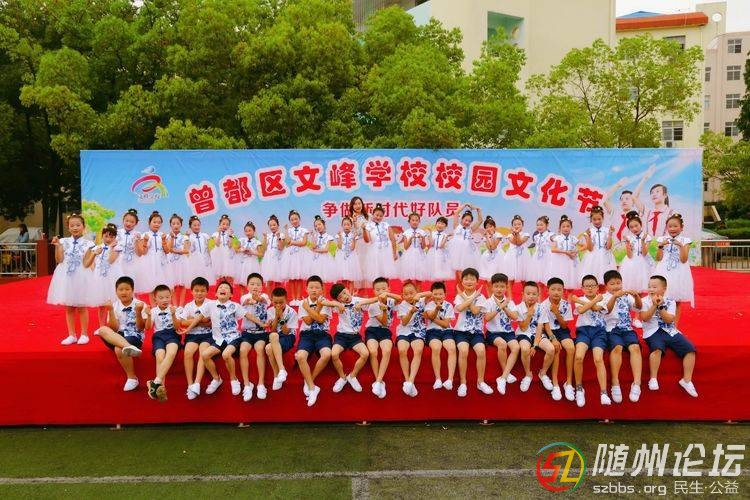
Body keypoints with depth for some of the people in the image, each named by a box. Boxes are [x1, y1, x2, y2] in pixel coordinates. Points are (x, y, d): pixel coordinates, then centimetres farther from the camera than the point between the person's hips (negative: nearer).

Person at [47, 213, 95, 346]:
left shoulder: (87, 243, -3)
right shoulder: (64, 242, 3)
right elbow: (59, 260, -3)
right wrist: (57, 246, -11)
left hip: (81, 276, -3)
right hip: (66, 276, 3)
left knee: (81, 307, 6)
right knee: (69, 308, 9)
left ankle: (84, 334, 17)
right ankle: (71, 335, 19)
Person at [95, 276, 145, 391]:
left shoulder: (139, 305, -1)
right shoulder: (114, 306, 6)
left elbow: (140, 328, -6)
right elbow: (114, 328, -2)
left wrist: (138, 313, -20)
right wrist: (110, 311, -12)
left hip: (134, 336, -4)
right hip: (117, 337, 4)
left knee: (119, 349, -34)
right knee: (103, 330, -27)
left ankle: (132, 377, -16)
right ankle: (128, 347, -47)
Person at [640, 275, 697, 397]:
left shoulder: (670, 302, 6)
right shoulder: (645, 301, 3)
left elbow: (669, 320, -7)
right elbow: (644, 318, -12)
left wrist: (660, 306, -17)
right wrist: (654, 305, -18)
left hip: (671, 331, 4)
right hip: (653, 332, -3)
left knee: (690, 349, -14)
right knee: (657, 348, -35)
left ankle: (687, 380, -2)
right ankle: (653, 379, -24)